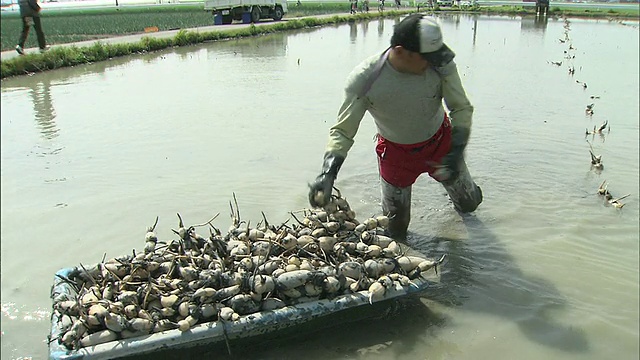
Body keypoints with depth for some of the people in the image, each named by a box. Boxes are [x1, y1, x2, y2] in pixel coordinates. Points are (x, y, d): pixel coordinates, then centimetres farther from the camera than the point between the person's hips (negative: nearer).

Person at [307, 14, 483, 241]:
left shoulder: (441, 64, -28)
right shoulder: (364, 80, -32)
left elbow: (462, 109, -15)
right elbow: (342, 131, -25)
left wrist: (456, 152, -27)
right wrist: (327, 174, -38)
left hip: (441, 141, 2)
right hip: (396, 152, -2)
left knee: (469, 203, 19)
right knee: (395, 227, 6)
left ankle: (461, 199, 58)